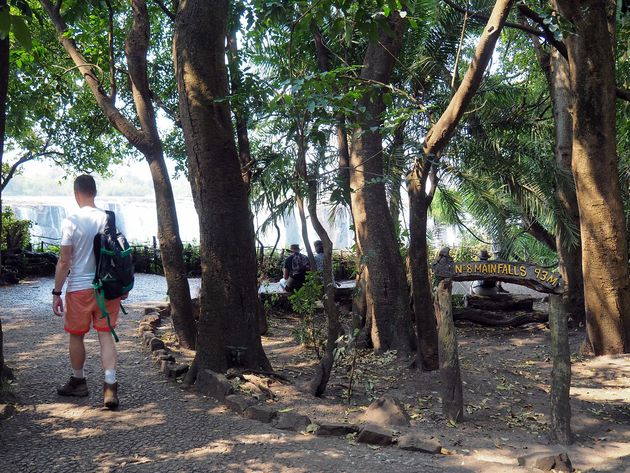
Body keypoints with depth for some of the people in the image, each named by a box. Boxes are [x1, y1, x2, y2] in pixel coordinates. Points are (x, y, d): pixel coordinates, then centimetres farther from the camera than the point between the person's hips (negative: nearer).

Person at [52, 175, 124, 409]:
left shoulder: (71, 222, -11)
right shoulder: (109, 219, 0)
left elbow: (64, 261, -11)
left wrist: (56, 292, -3)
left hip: (79, 288, -3)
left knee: (76, 336, 15)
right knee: (106, 335, 4)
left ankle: (78, 381, 31)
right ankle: (110, 386, -6)